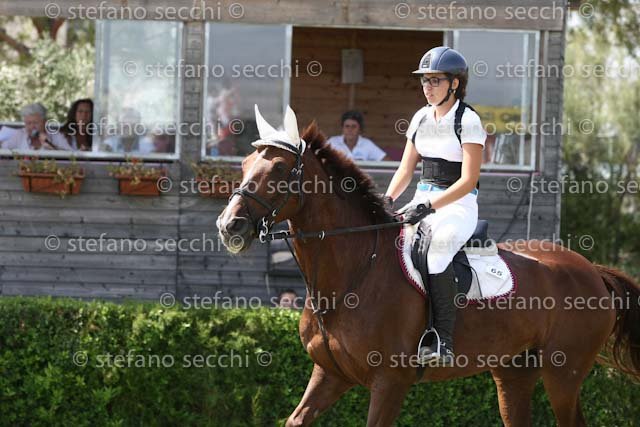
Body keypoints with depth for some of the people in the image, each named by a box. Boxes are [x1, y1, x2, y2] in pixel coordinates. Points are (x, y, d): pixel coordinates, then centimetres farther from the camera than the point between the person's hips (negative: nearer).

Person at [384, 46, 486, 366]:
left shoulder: (468, 121, -8)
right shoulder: (422, 118, 12)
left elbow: (468, 181, -15)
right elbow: (406, 168, 16)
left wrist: (429, 207, -23)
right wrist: (387, 200, -2)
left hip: (458, 207, -7)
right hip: (422, 202, 7)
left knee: (437, 247, -37)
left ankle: (443, 343, -37)